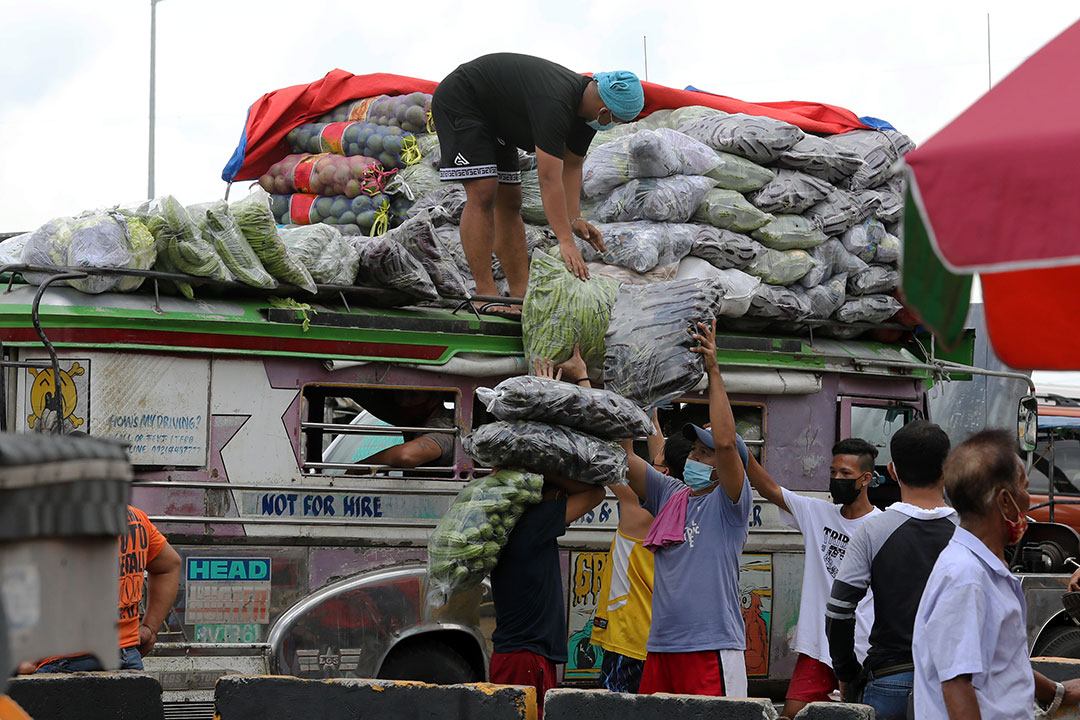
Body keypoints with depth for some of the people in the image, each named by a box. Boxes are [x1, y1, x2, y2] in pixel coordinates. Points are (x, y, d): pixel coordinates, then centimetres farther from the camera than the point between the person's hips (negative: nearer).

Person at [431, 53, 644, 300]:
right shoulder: (554, 104, -36)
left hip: (494, 119, 10)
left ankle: (521, 294, 7)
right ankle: (485, 294, -18)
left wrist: (575, 218, -13)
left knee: (509, 203, 6)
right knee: (482, 194, -19)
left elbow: (571, 166, 1)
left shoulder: (587, 105, -7)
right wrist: (566, 241, -42)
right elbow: (549, 178, -40)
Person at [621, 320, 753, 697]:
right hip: (660, 648, 6)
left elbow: (726, 442, -16)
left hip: (712, 648, -6)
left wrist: (714, 372, -15)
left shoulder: (728, 504, 0)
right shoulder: (669, 495, 18)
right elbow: (624, 455, 13)